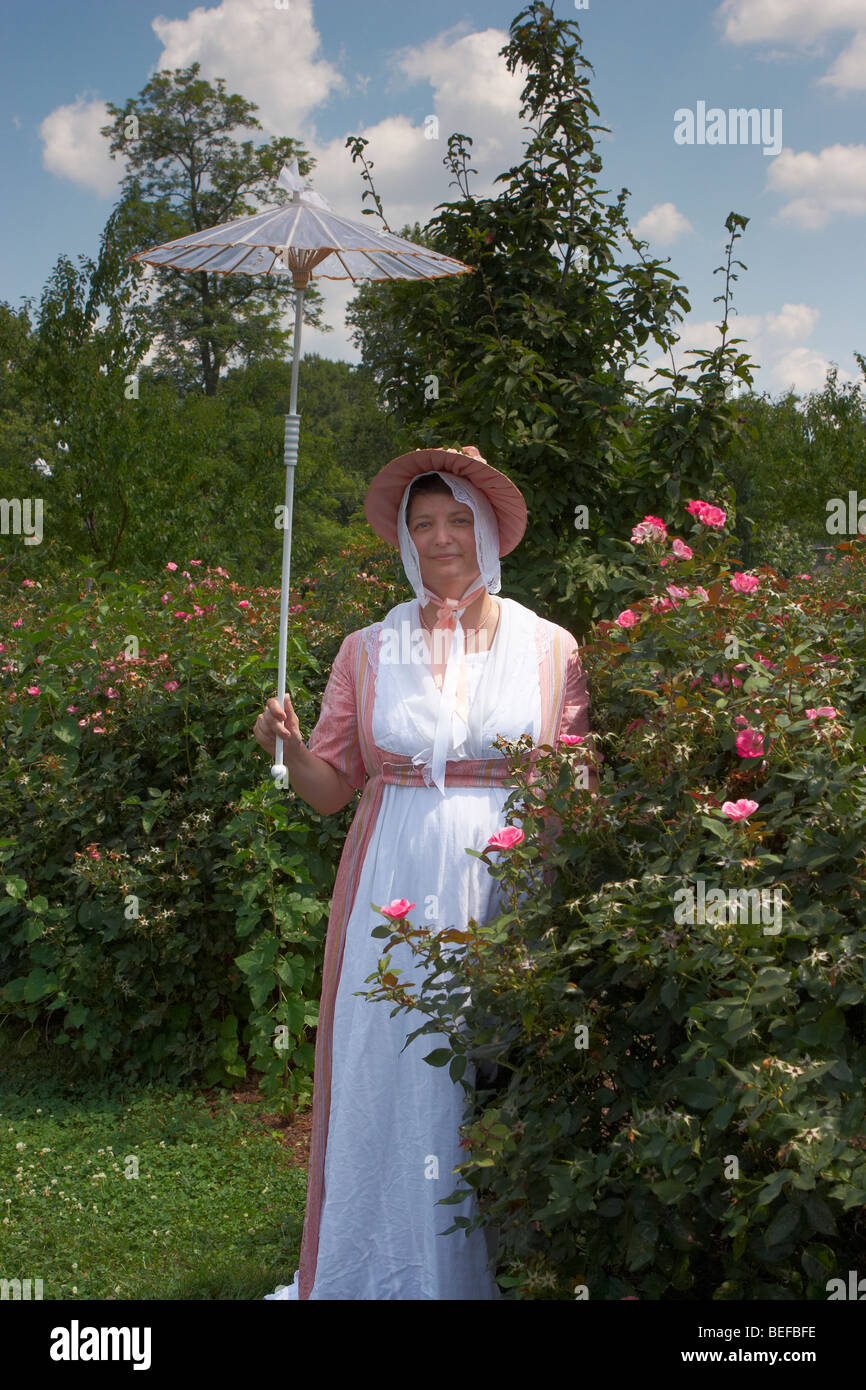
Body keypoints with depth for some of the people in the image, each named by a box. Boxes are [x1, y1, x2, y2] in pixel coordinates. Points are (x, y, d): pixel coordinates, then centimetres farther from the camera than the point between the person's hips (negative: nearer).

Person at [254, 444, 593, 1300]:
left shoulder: (550, 649, 5)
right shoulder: (367, 651, 8)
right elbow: (328, 788, 9)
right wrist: (287, 744, -10)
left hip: (507, 885, -1)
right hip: (394, 890, 1)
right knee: (386, 1075, 2)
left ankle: (486, 1269, 19)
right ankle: (381, 1269, 18)